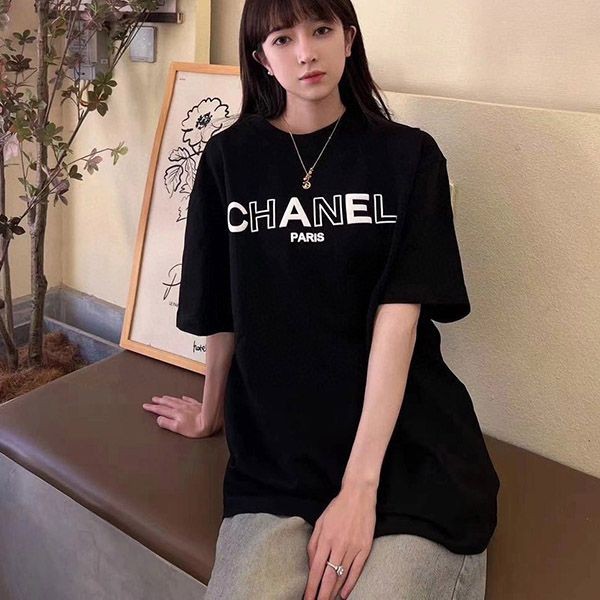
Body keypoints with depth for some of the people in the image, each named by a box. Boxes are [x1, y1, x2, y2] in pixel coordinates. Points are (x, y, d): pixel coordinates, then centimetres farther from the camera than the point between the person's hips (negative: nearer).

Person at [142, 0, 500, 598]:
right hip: (276, 456, 1)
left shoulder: (408, 156, 1)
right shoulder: (230, 156, 4)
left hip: (409, 447, 0)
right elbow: (222, 312, 11)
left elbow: (397, 318, -9)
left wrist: (359, 486, -15)